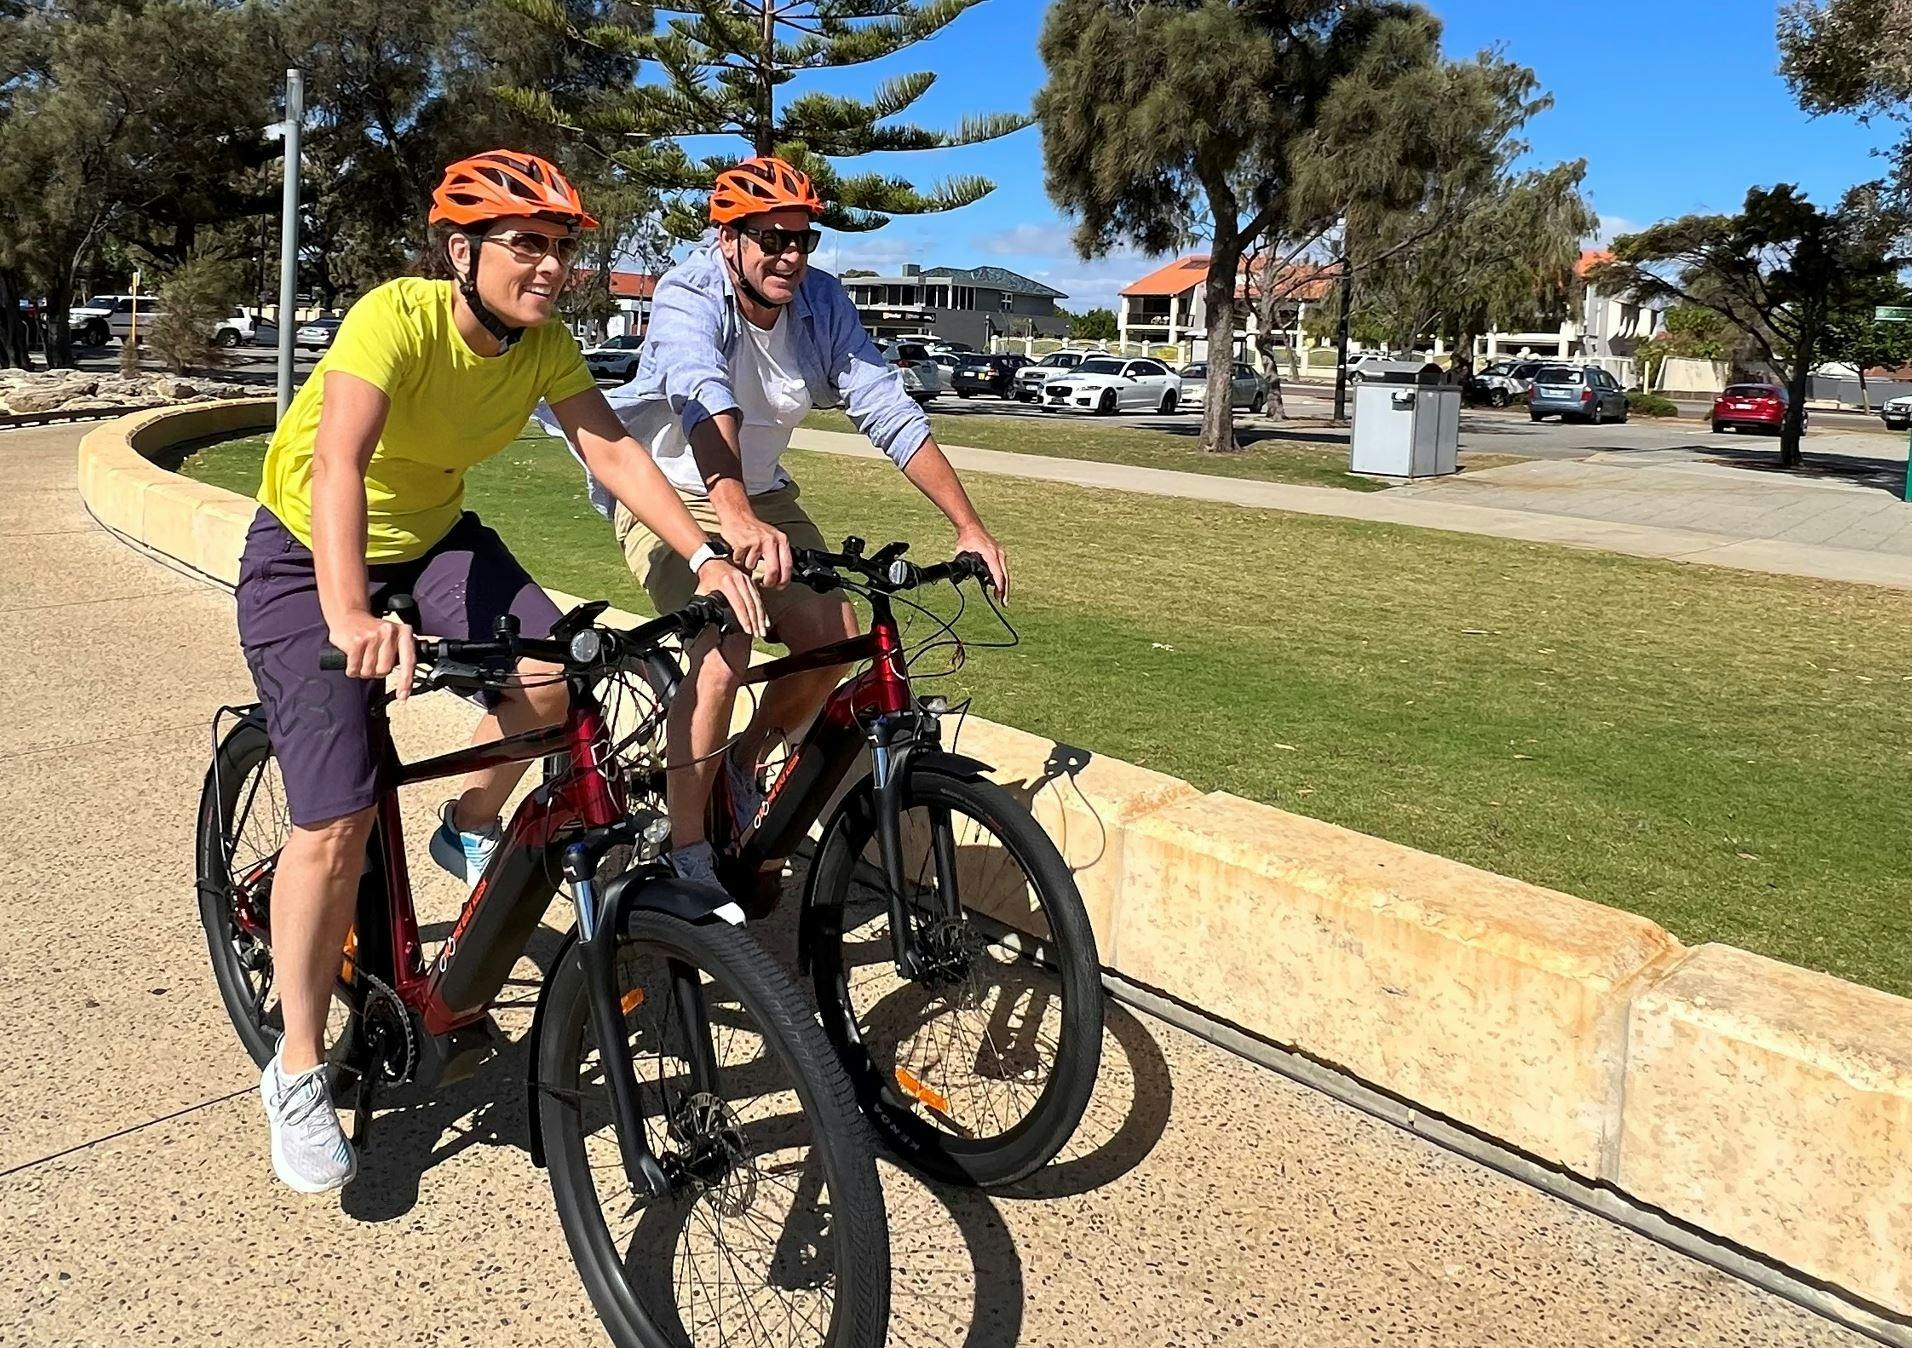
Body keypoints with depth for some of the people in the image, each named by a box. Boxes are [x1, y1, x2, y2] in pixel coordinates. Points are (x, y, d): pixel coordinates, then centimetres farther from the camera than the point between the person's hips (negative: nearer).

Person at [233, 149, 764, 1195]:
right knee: (337, 821, -12)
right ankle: (297, 1071, 6)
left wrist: (702, 557, -25)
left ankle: (469, 832, 9)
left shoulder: (543, 343, -11)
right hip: (308, 554, -5)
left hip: (432, 536, 5)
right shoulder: (396, 318, -30)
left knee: (548, 675, -23)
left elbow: (612, 450, -13)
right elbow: (337, 464, -43)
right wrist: (350, 617, -58)